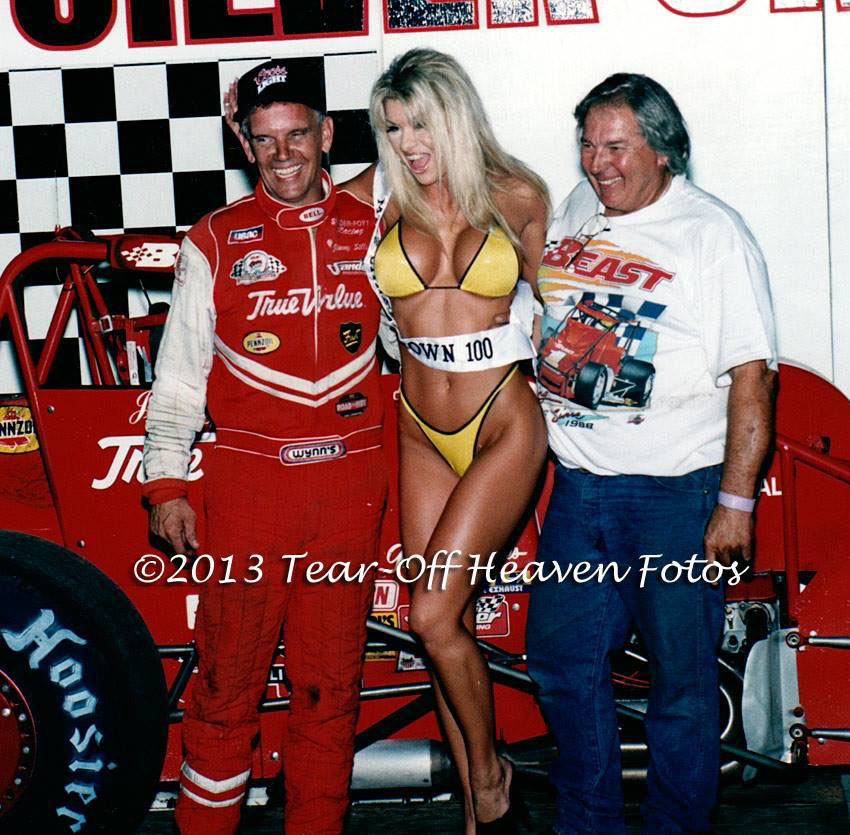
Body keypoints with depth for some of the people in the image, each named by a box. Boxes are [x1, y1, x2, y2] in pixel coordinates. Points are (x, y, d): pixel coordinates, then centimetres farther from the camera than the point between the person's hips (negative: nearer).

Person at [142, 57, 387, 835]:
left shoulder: (372, 230, 10)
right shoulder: (215, 242, 4)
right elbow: (180, 372, 6)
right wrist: (165, 479, 1)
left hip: (351, 482, 2)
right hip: (248, 479, -2)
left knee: (331, 682, 10)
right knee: (228, 678, 2)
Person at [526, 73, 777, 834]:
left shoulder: (715, 232, -7)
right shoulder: (575, 212, 10)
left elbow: (751, 376, -10)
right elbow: (536, 318, 25)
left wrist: (735, 502, -14)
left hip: (676, 490, -5)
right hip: (578, 484, 6)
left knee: (682, 677, 4)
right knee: (562, 658, 11)